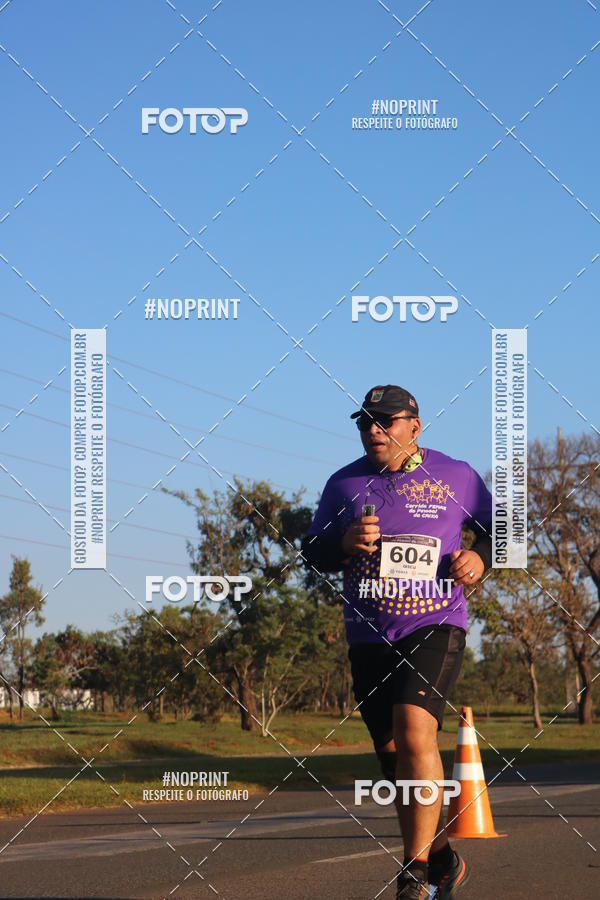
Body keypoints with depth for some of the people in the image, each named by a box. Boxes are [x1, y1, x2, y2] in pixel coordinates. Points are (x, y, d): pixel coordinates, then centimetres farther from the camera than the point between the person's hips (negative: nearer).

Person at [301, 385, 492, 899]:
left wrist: (480, 558, -7)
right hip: (369, 640, 4)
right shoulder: (345, 484, 7)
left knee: (414, 734, -24)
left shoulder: (456, 476, 2)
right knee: (393, 757, 9)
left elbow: (496, 528, 15)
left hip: (436, 628, -4)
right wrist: (345, 543, -11)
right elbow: (313, 553, 10)